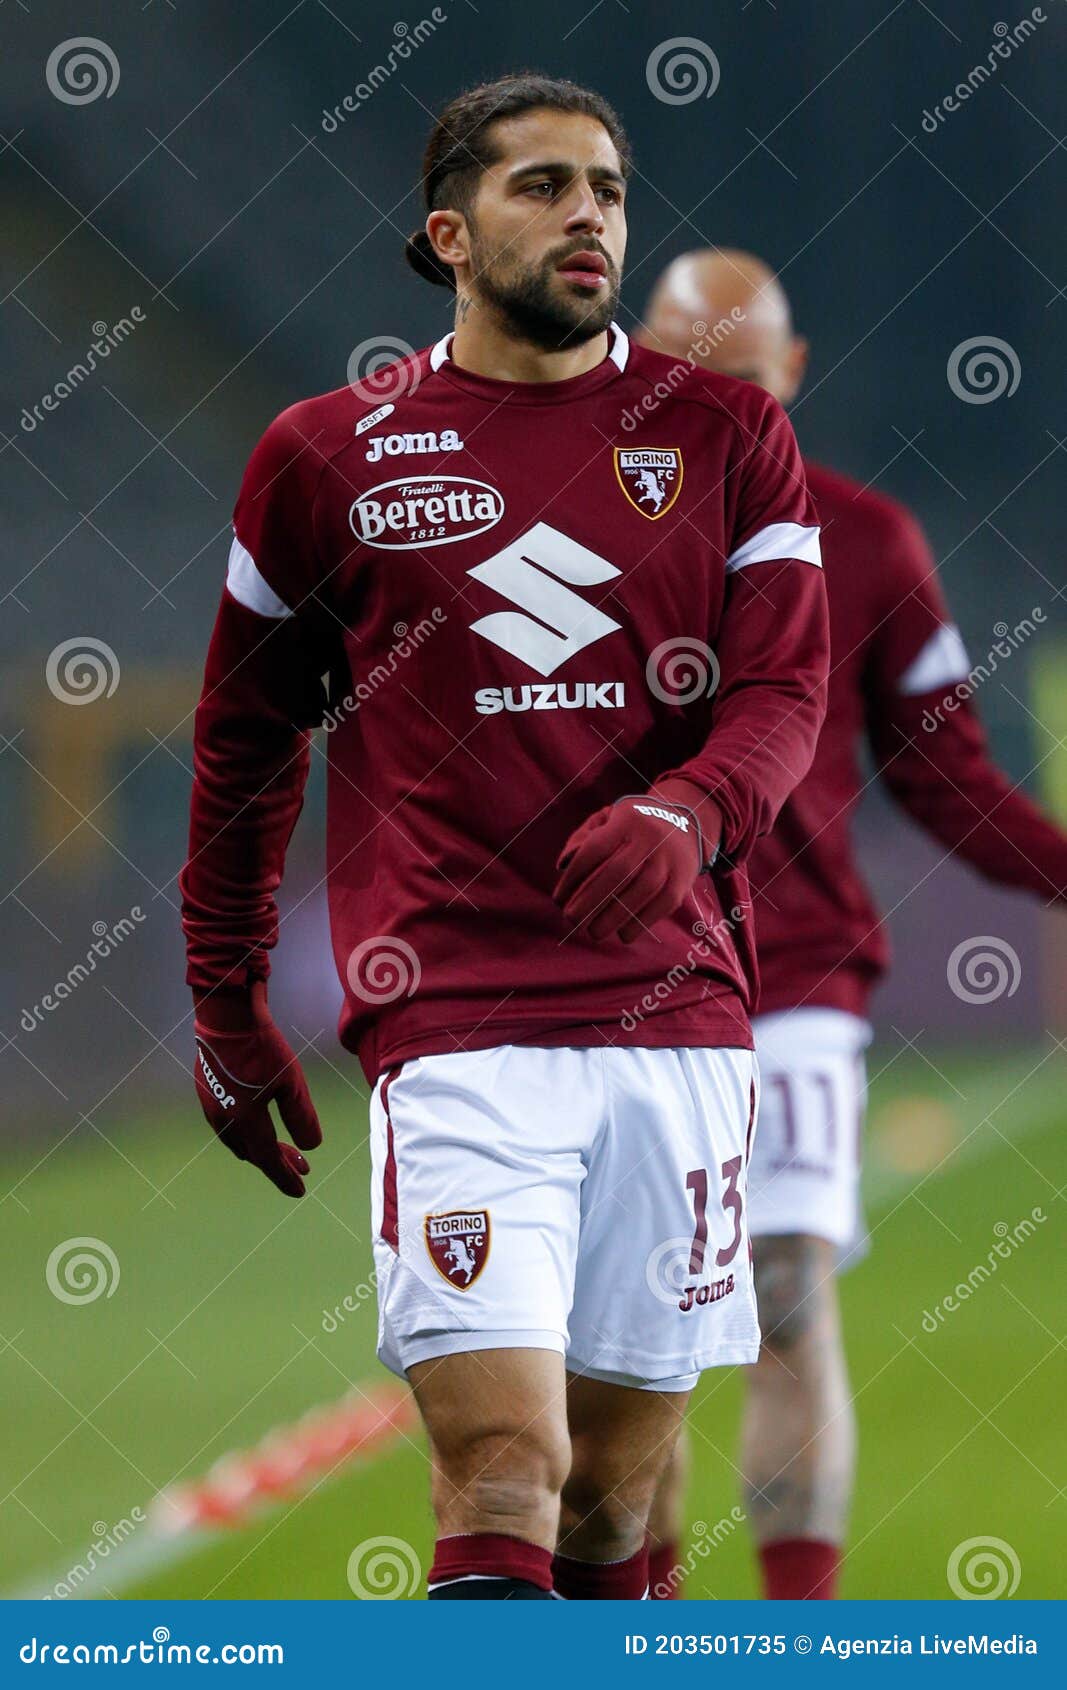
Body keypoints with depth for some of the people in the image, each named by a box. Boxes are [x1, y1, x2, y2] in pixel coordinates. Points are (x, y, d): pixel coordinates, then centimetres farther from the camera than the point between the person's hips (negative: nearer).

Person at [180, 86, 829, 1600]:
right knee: (501, 1476, -16)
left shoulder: (726, 433, 9)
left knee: (616, 1488, 7)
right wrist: (226, 1009, 19)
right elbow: (244, 738, 17)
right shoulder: (329, 457, 6)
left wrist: (685, 816, -21)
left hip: (682, 1017, 2)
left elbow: (787, 691, 1)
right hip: (456, 1019, -2)